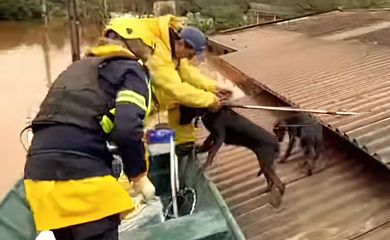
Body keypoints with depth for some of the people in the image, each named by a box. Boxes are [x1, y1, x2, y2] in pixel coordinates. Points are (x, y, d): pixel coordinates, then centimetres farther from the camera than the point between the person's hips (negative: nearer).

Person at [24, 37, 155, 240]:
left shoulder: (76, 68, 30)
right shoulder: (131, 71, 7)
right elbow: (126, 129, -9)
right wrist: (139, 176, 2)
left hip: (39, 172, 8)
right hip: (82, 173, -7)